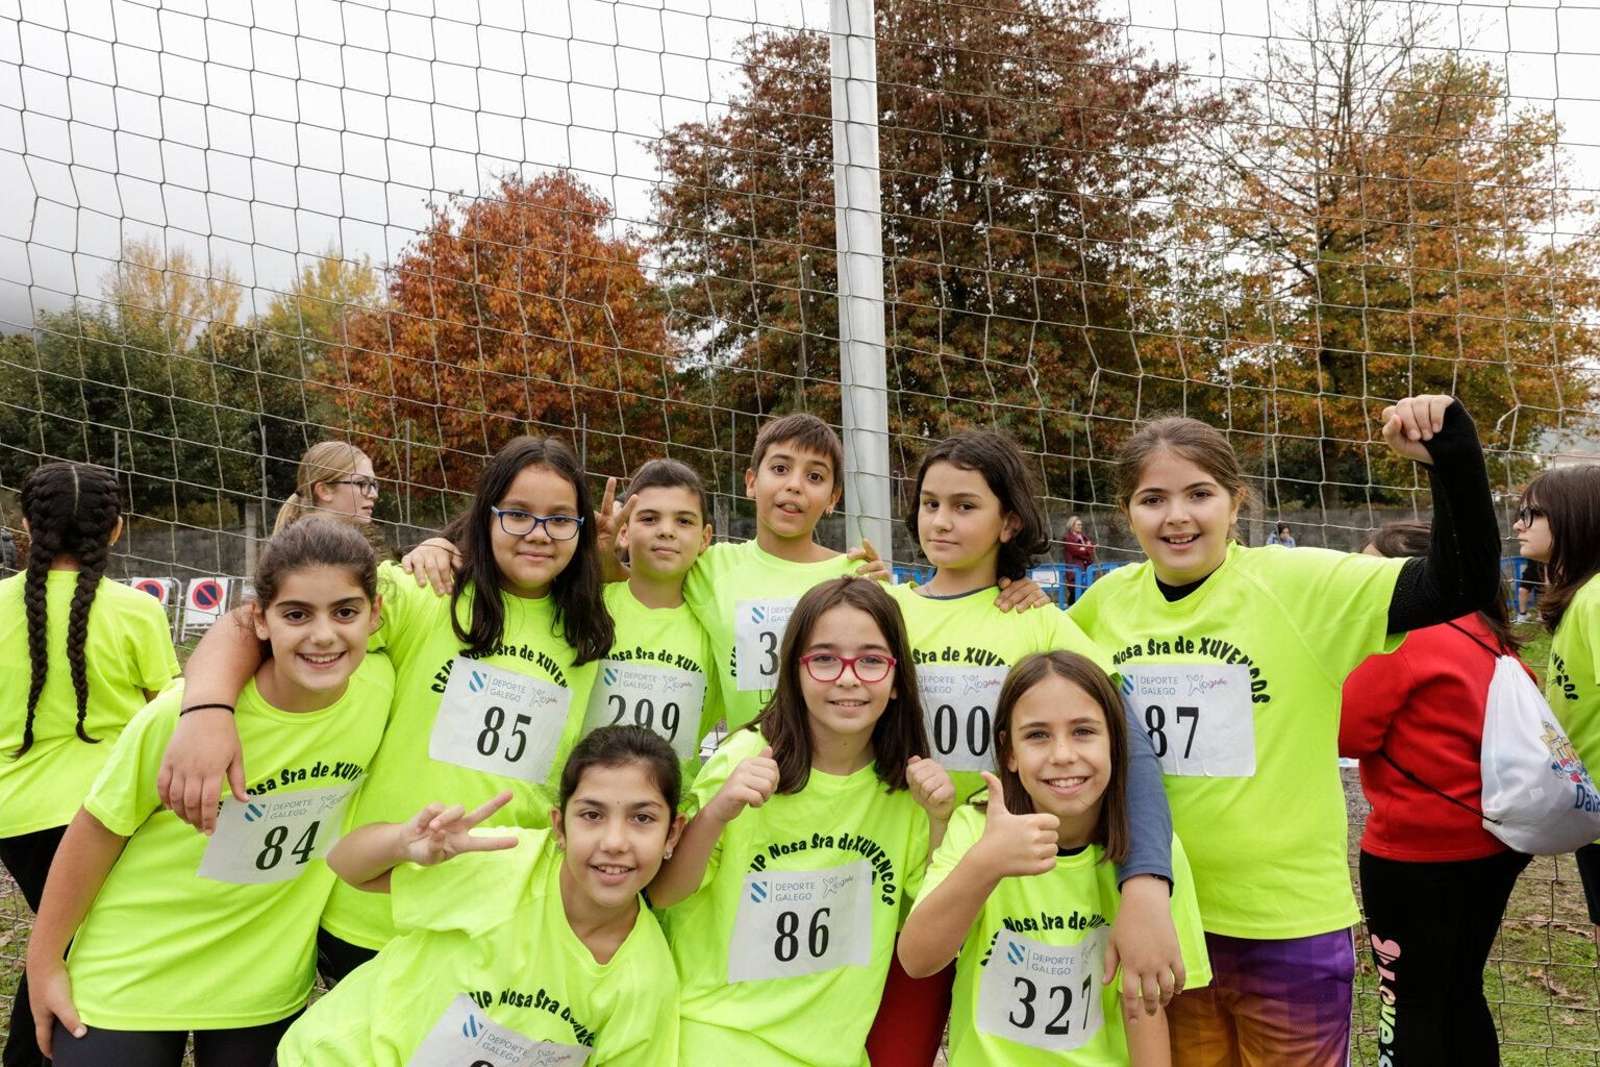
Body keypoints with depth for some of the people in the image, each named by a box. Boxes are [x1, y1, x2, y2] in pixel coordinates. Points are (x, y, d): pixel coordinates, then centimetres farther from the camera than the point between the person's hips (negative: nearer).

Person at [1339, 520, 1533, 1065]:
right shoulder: (1487, 635, 7)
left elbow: (1346, 732, -16)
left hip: (1418, 849, -8)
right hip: (1496, 841, 8)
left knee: (1409, 1000, 5)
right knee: (1461, 992, 20)